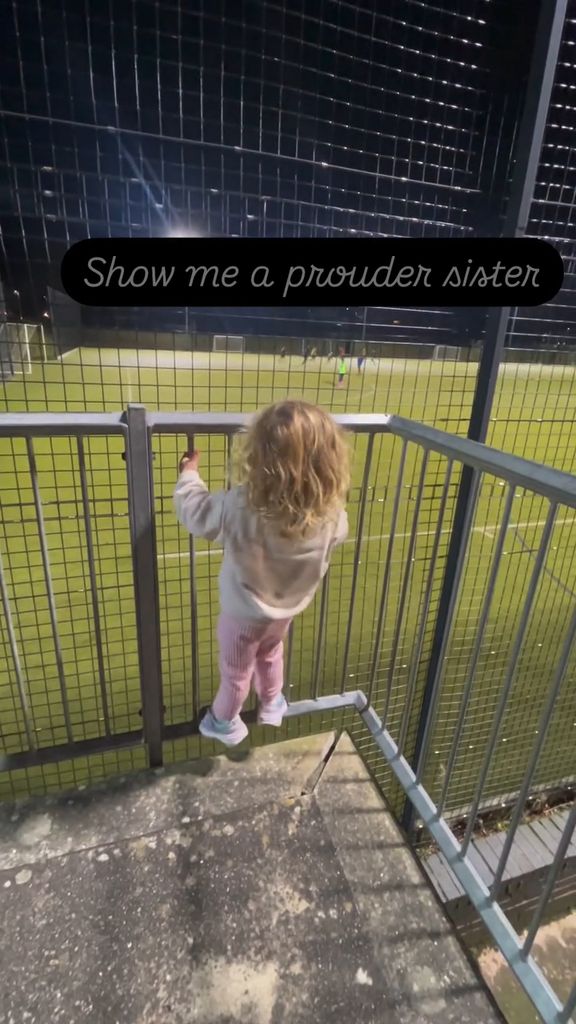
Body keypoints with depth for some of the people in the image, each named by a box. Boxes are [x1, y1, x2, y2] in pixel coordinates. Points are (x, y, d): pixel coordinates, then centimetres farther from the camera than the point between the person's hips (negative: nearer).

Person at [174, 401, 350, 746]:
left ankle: (225, 722, 52)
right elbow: (338, 534, -3)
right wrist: (324, 486, 8)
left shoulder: (239, 506, -37)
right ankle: (272, 706, 60)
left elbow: (194, 511, -18)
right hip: (287, 608, 4)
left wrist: (189, 473, 1)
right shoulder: (331, 512, -28)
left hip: (243, 613, -3)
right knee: (270, 654, 35)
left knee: (236, 671, 24)